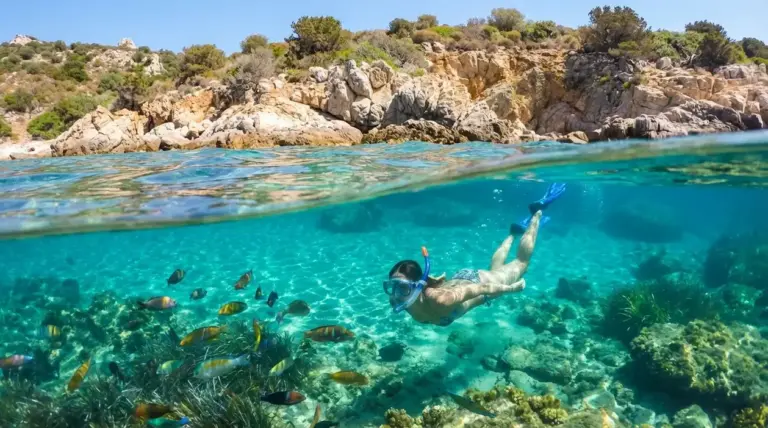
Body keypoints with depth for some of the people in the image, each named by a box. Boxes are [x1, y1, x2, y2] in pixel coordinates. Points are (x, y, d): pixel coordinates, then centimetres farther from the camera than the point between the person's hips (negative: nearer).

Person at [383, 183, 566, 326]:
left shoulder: (440, 301, -47)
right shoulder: (400, 299, -28)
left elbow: (483, 288, -34)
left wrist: (513, 288, -20)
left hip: (481, 283, -5)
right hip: (459, 279, 5)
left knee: (521, 263, 23)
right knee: (495, 269, 36)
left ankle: (536, 213, 38)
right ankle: (513, 232, 57)